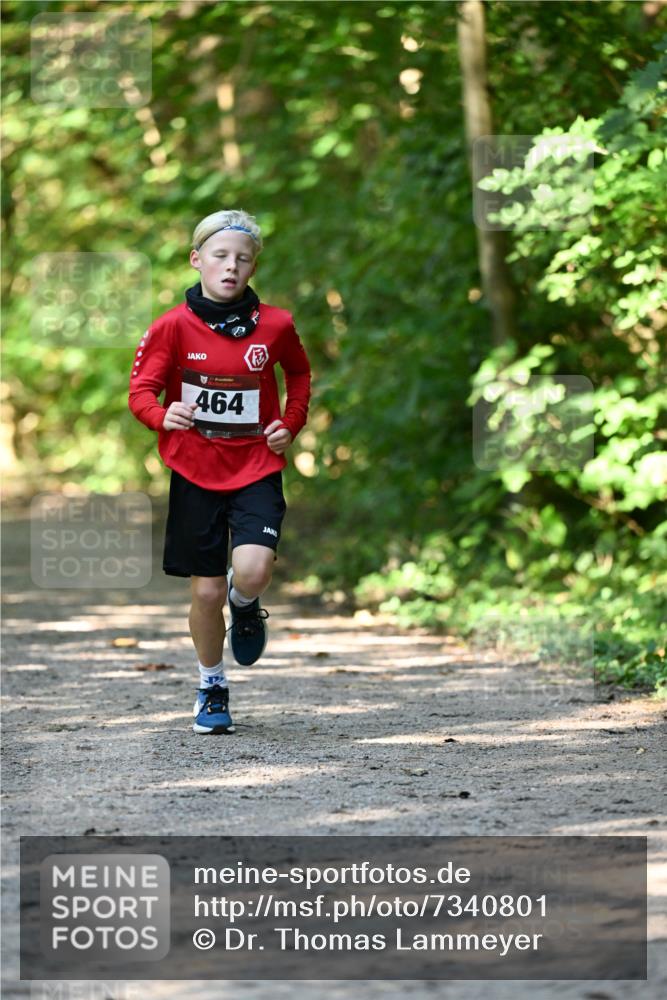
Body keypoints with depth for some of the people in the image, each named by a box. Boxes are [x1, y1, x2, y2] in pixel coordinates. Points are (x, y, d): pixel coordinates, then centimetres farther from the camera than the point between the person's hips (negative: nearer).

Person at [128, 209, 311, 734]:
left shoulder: (275, 325, -3)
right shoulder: (174, 326, -7)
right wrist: (163, 416, -28)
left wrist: (291, 424, 3)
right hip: (195, 472, 0)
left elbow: (299, 373, 17)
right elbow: (142, 389, -6)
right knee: (207, 590, 3)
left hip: (257, 468, 0)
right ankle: (212, 687, 28)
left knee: (252, 569, -23)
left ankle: (246, 607, 16)